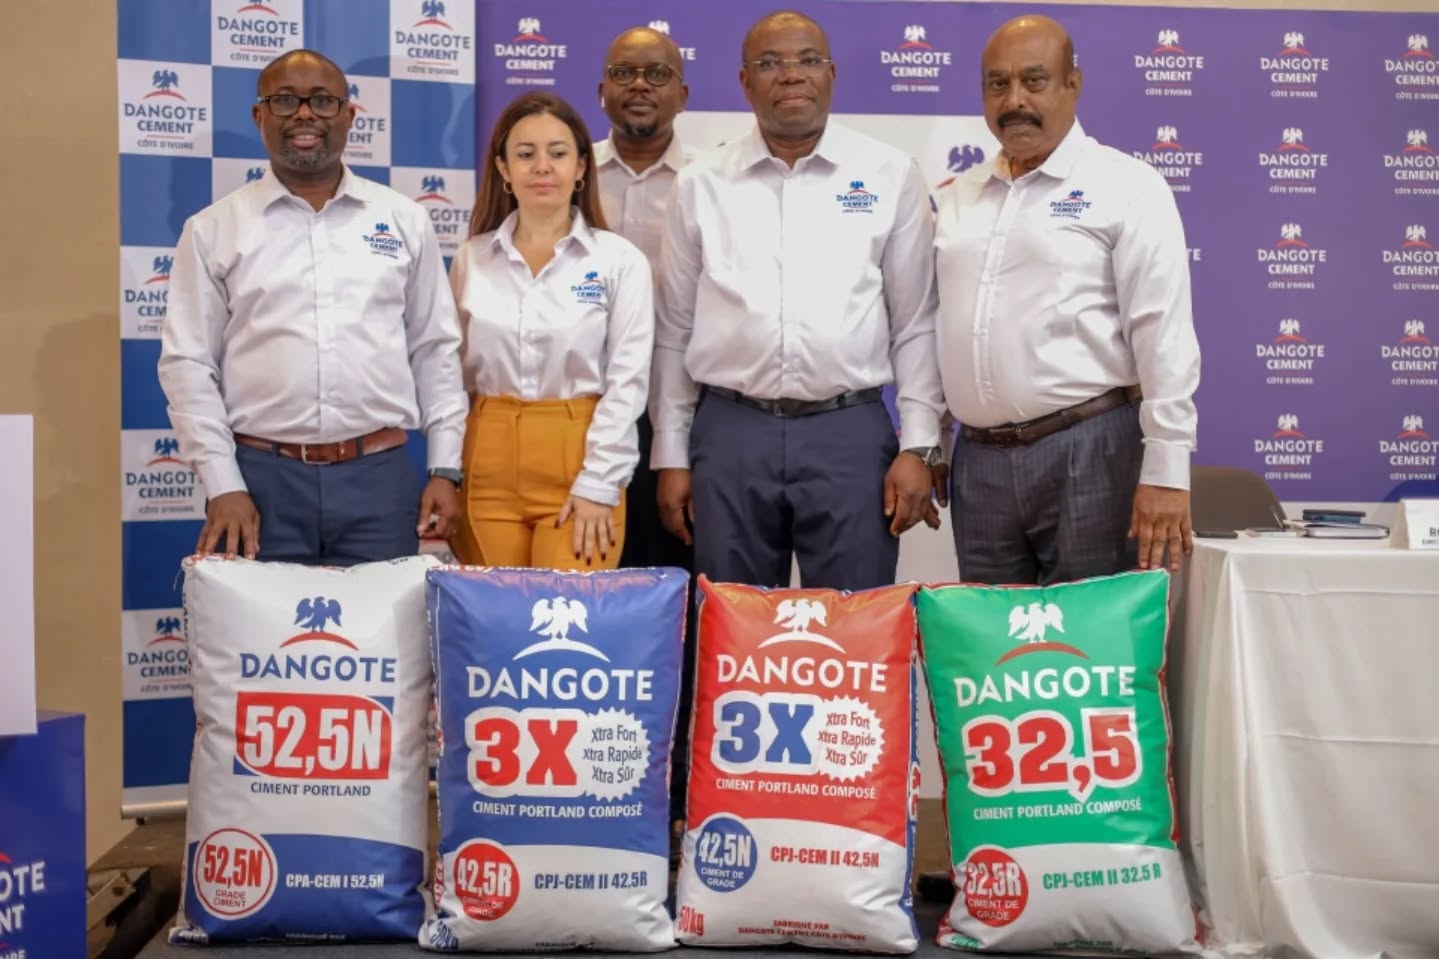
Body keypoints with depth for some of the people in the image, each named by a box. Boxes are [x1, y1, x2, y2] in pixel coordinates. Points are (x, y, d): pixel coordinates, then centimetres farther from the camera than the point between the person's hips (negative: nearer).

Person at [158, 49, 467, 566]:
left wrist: (445, 469, 4)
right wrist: (223, 486, -6)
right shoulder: (214, 229, 4)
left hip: (380, 476, 1)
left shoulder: (405, 220, 8)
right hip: (261, 477, -1)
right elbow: (188, 363, 2)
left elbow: (436, 351, 9)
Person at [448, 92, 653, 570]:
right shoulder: (471, 259, 6)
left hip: (579, 464, -2)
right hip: (489, 465, 3)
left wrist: (599, 483, -12)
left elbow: (627, 380, -6)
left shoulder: (620, 260, -2)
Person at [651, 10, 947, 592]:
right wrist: (671, 454, 6)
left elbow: (915, 323, 4)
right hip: (729, 433, 1)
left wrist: (919, 445, -2)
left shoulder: (890, 176, 4)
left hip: (850, 432, -1)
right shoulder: (701, 184, 6)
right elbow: (675, 329, 9)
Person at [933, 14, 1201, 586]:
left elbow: (1164, 338, -9)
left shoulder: (1127, 187, -3)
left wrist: (1166, 471, -13)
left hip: (1088, 450, -5)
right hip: (978, 458, 5)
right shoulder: (958, 197, 13)